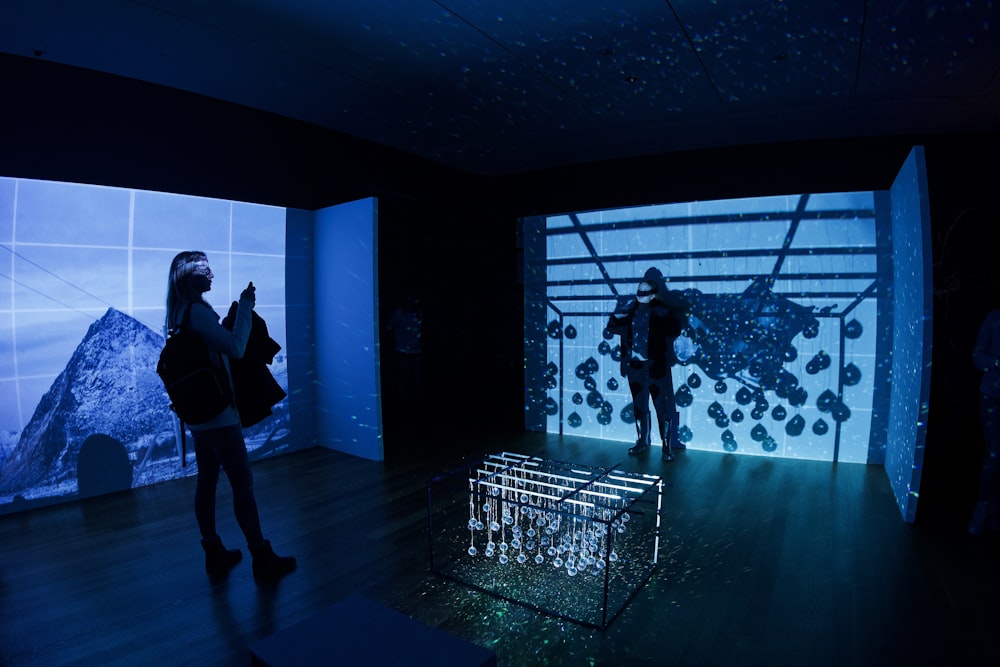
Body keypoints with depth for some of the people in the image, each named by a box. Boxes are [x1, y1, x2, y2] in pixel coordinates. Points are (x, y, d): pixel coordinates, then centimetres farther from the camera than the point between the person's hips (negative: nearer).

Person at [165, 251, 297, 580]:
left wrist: (240, 310, 11)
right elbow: (235, 348, -25)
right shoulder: (197, 311, -18)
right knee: (242, 483, -3)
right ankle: (262, 557, 6)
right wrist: (246, 306, -18)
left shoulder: (180, 313, 11)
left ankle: (214, 552, 24)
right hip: (218, 414, -10)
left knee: (207, 481, 13)